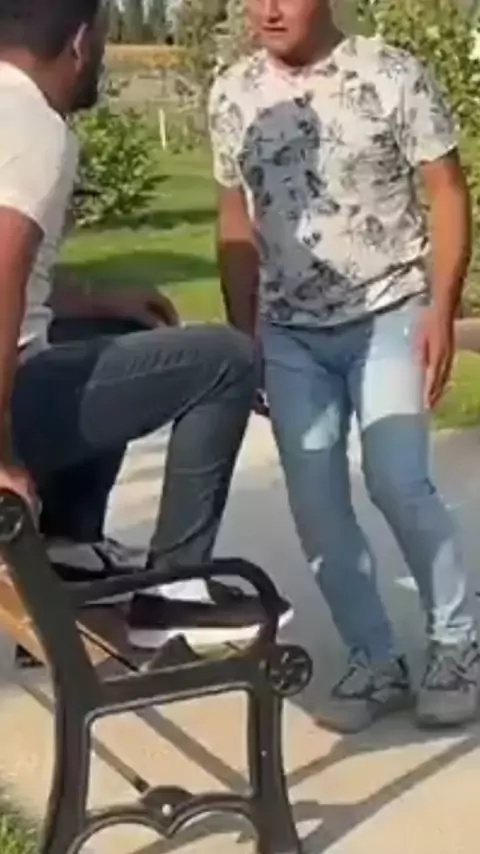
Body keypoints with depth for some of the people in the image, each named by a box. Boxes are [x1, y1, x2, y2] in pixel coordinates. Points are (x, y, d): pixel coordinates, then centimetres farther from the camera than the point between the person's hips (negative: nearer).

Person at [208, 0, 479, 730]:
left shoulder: (394, 76, -8)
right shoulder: (231, 96, 3)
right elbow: (237, 221, 10)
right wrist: (242, 335, 8)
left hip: (389, 316, -4)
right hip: (291, 333, 4)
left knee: (397, 483, -16)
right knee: (315, 504, -1)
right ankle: (377, 662, 15)